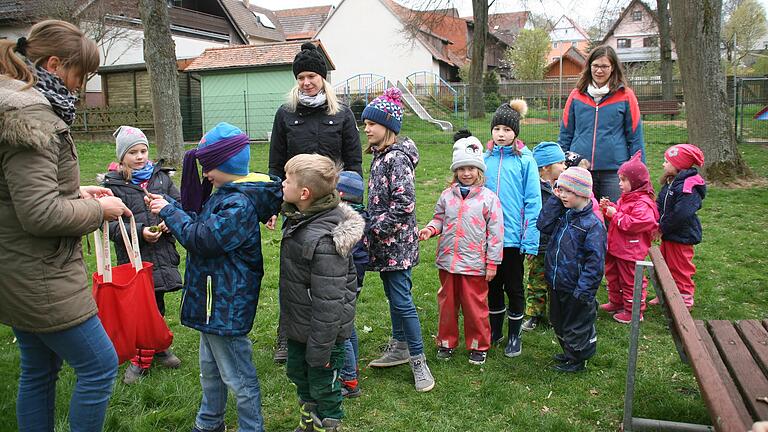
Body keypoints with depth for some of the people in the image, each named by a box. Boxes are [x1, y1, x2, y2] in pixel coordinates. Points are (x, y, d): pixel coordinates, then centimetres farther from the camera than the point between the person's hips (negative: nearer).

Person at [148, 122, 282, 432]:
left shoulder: (239, 204, -25)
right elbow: (205, 224, 15)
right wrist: (170, 209, 4)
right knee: (210, 368, 26)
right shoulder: (226, 194, 7)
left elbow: (204, 239, -26)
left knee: (238, 376, 4)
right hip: (215, 299, 11)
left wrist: (170, 211, -15)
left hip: (226, 305, -11)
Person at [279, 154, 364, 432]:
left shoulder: (323, 240, -33)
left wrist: (320, 349, -21)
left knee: (322, 385, 11)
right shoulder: (299, 218, -3)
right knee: (297, 372, 26)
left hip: (322, 329, -10)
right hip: (298, 325, 10)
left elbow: (328, 302, -28)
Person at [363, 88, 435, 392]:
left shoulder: (398, 158, -18)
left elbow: (404, 205, -24)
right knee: (393, 296, 18)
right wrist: (369, 223, 10)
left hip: (396, 242, -9)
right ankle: (399, 347, 33)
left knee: (401, 300, -5)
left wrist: (374, 228, -18)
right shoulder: (379, 155, 11)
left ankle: (418, 361, 7)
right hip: (384, 244, 9)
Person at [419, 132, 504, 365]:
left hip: (475, 263, -4)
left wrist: (492, 262, -7)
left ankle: (478, 346, 26)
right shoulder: (447, 195, 4)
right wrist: (430, 229, -9)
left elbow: (495, 232, -6)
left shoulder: (488, 198, -7)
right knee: (447, 303, 15)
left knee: (475, 306, 7)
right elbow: (439, 219, 14)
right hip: (447, 261, 4)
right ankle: (446, 342, 32)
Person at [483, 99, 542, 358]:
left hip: (514, 237, -3)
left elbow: (533, 201, -9)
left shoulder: (525, 160, -7)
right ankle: (495, 331, 33)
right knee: (493, 285, 16)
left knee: (514, 287, 10)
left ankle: (514, 335, 26)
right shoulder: (486, 159, 3)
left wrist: (531, 241, -13)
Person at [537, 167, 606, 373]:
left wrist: (584, 290, -23)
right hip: (557, 284, 8)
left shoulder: (592, 224, -18)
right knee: (558, 322, 22)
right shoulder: (562, 215, 6)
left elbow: (595, 261, -19)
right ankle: (569, 352, 42)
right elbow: (543, 225, -5)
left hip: (575, 288, -8)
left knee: (576, 325, 9)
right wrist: (555, 200, -7)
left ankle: (577, 360, 28)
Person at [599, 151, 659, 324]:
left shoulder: (643, 203, -21)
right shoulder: (626, 198, 10)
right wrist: (608, 207, 3)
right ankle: (616, 303, 38)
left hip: (630, 251, -10)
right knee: (613, 275, 21)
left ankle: (633, 312, 14)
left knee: (630, 280, 1)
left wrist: (615, 215, -25)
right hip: (616, 247, 10)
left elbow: (634, 224, -31)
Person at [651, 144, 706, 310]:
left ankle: (685, 299, 18)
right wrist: (657, 224, -6)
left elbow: (680, 215, -29)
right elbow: (659, 205, 9)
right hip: (668, 235, 9)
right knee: (665, 265, 19)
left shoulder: (689, 187, -23)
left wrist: (662, 228, -19)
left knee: (680, 268, 3)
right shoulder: (670, 182, 7)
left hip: (681, 237, -9)